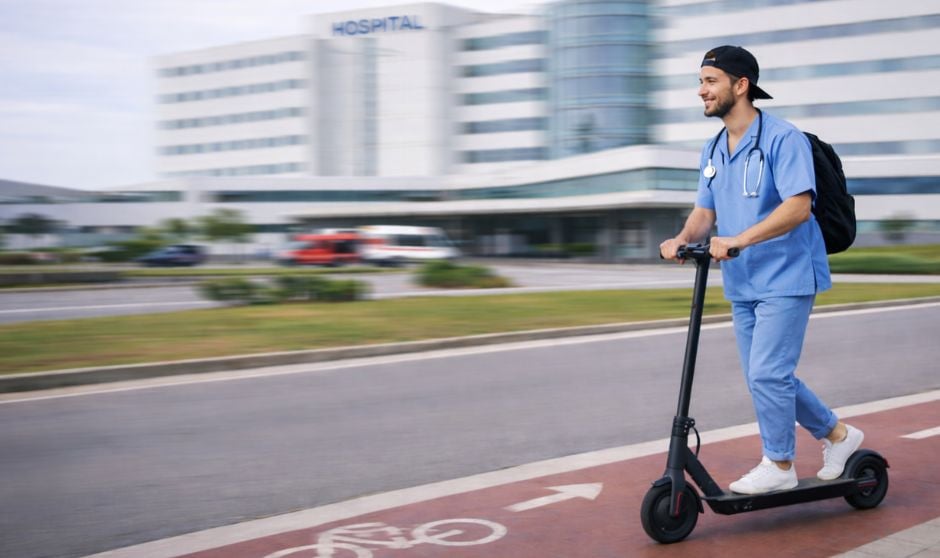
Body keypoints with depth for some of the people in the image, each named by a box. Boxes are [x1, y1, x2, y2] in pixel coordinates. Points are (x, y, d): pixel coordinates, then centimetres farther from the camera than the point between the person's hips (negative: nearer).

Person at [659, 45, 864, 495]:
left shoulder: (782, 138, -13)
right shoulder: (713, 150, 11)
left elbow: (798, 207, -23)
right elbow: (705, 211, 13)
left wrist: (736, 240, -31)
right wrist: (683, 238, -10)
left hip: (785, 279, -8)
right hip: (742, 285, 8)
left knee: (767, 373, -10)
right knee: (766, 378, 12)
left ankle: (779, 465, 8)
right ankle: (836, 434, 30)